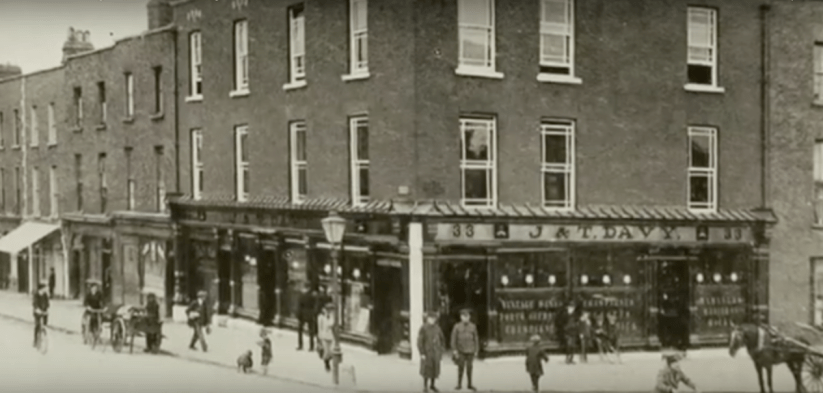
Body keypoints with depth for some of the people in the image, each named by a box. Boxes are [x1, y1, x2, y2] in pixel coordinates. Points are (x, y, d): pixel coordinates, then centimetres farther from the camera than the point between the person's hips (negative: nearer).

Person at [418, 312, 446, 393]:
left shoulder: (437, 328, 1)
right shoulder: (423, 328, -13)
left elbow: (442, 339, 11)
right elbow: (419, 341, -13)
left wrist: (441, 352, 10)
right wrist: (422, 353, -16)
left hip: (436, 353, 4)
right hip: (427, 352, -4)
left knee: (435, 370, 7)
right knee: (426, 370, 2)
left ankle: (432, 385, 22)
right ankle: (425, 386, 18)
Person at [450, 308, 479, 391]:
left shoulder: (473, 327, 0)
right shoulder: (457, 326, -6)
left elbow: (476, 339, 5)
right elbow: (453, 339, -5)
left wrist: (476, 350, 3)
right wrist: (454, 350, -11)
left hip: (470, 351, 2)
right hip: (461, 351, -2)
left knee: (469, 368, 6)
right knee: (461, 367, -3)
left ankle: (470, 385, 15)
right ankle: (459, 384, 8)